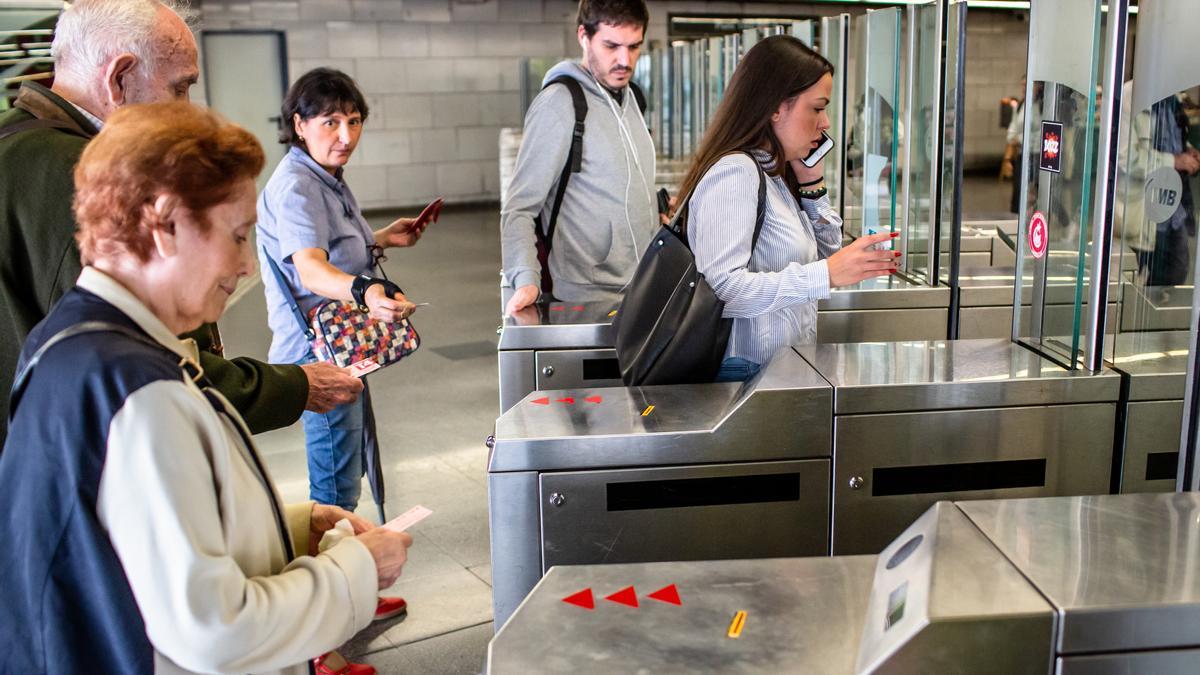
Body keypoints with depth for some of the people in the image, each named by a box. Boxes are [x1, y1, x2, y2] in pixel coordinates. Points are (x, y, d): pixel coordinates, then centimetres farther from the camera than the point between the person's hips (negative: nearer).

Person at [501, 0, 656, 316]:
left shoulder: (630, 98, 10)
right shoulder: (558, 104, -14)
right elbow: (518, 209, -17)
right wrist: (526, 278, -30)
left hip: (648, 292, 7)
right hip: (590, 301, -7)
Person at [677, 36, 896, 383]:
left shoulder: (774, 174, 13)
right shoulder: (734, 172, -15)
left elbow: (823, 257, 19)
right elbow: (722, 288, -27)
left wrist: (812, 185, 7)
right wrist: (827, 275, -30)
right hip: (744, 371, -9)